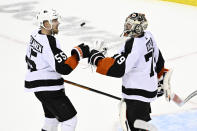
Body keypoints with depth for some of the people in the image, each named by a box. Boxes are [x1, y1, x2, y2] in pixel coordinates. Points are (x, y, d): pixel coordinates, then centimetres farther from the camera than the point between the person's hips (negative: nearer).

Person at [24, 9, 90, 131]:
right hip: (48, 89, -11)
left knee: (53, 115, 28)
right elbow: (64, 68, -30)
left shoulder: (36, 35, 4)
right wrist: (78, 53, -22)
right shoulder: (49, 43, -26)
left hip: (36, 83, 11)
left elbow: (29, 58, 18)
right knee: (70, 119, -5)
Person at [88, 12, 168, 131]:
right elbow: (159, 60, 15)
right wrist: (160, 76, 30)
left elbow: (117, 69, -29)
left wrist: (98, 59, -19)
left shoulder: (133, 45, -26)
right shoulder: (148, 36, 2)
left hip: (138, 94, -10)